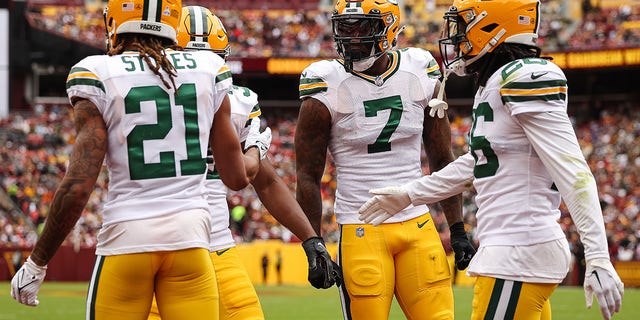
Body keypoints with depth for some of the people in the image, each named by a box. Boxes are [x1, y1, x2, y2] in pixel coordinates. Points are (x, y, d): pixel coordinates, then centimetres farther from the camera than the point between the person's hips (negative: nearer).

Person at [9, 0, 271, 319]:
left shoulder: (98, 76, -4)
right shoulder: (209, 71, 6)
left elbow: (78, 186, -9)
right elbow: (237, 177, 12)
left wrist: (37, 262, 1)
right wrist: (255, 147, 35)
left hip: (127, 236, -2)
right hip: (190, 234, 2)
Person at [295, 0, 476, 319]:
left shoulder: (420, 75, 4)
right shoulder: (327, 91, -6)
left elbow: (442, 160, 12)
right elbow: (308, 177, -2)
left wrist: (458, 229, 8)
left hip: (418, 225, 3)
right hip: (361, 231, -3)